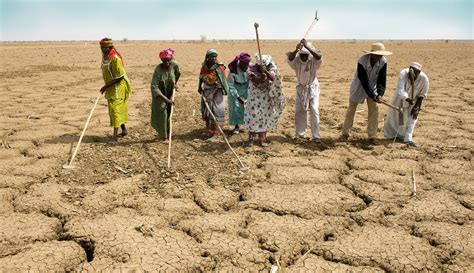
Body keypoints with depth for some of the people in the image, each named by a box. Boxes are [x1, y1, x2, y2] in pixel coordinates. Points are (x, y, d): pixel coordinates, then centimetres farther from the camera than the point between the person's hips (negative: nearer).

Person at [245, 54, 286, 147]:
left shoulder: (271, 68, -9)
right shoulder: (252, 69, -13)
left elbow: (273, 78, -28)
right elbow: (254, 81, -24)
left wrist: (266, 71, -45)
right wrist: (262, 78, -42)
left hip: (266, 97, 2)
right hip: (255, 97, -2)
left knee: (265, 116, 5)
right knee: (253, 116, -4)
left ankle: (262, 138, 17)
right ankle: (251, 138, 8)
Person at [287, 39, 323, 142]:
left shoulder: (314, 61, -21)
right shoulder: (296, 61, -16)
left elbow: (319, 57, -43)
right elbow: (290, 58, -37)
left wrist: (307, 46, -53)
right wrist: (295, 50, -57)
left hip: (313, 88, -2)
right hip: (301, 88, 2)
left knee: (314, 110, -8)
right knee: (299, 111, 8)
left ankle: (316, 135, 0)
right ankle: (299, 133, 24)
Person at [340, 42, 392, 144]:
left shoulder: (383, 62, -18)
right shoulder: (362, 61, -29)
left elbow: (382, 80, -15)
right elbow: (364, 81, -28)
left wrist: (380, 94, -28)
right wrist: (372, 95, -30)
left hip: (373, 86, 3)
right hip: (359, 86, -3)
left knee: (374, 109, -3)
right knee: (351, 109, 5)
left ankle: (372, 136, 5)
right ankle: (345, 133, 18)